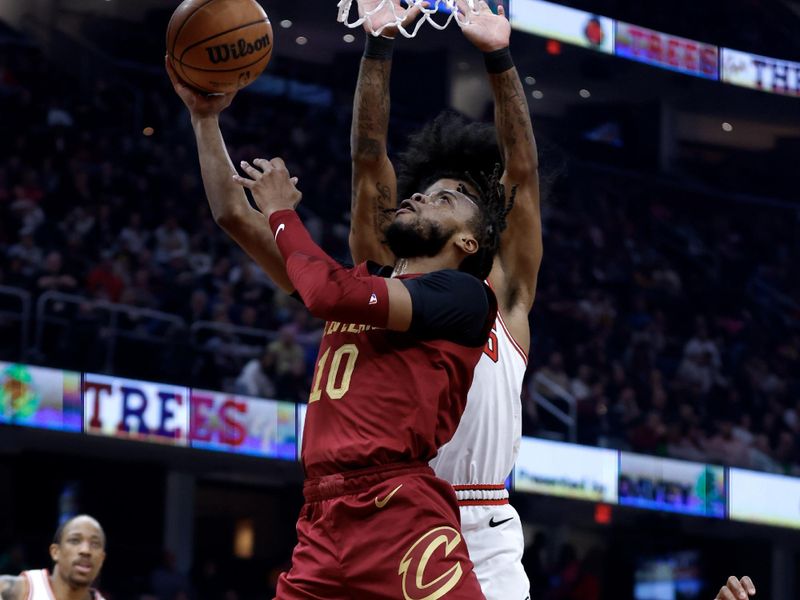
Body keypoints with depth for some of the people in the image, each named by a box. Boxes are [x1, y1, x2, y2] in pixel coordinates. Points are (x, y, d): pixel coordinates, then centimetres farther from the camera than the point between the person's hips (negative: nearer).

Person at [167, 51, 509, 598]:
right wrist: (206, 118, 22)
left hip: (401, 519, -7)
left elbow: (330, 294, -10)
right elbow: (234, 216, 28)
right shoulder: (367, 283, 25)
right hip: (323, 525, 7)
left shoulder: (464, 296, 4)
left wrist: (282, 211, 5)